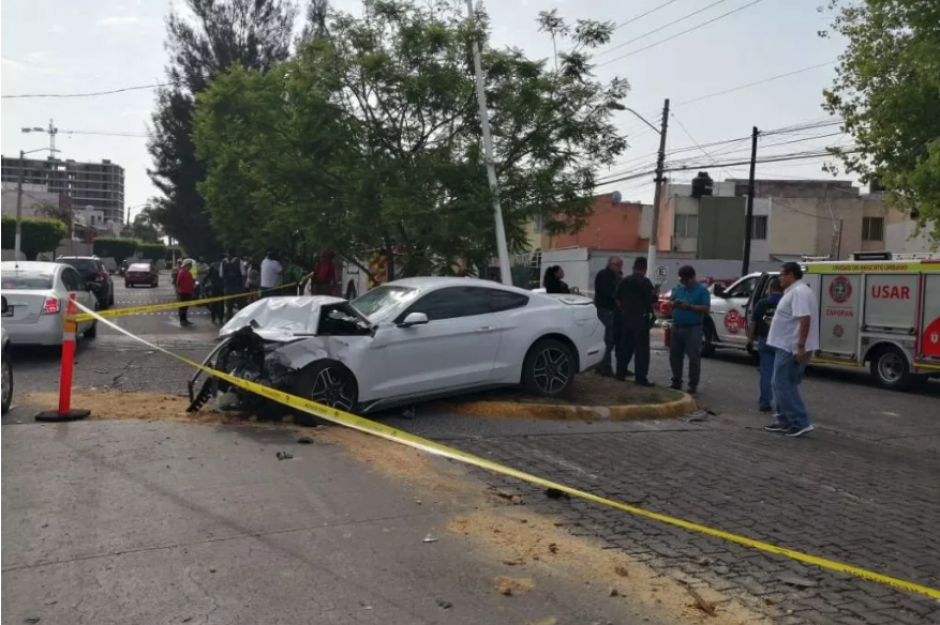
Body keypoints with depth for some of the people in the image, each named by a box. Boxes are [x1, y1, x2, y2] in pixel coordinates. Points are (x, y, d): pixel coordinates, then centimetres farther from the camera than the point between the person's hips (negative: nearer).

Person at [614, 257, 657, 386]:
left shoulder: (624, 281, 5)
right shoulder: (645, 282, -13)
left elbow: (618, 300, 11)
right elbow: (652, 302, -16)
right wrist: (654, 294, 4)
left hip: (626, 317, 6)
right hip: (641, 318, -6)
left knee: (625, 346, 15)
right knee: (641, 349, -1)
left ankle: (620, 373, 20)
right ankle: (641, 378, -1)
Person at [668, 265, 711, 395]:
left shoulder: (702, 290, -3)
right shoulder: (678, 288, 12)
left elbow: (706, 308, -10)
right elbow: (670, 302, 13)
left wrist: (689, 307, -19)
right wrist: (673, 304, -11)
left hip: (693, 328, -6)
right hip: (677, 327, 6)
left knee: (694, 357, -4)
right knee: (675, 356, 10)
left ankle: (693, 385, 1)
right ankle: (676, 382, 21)